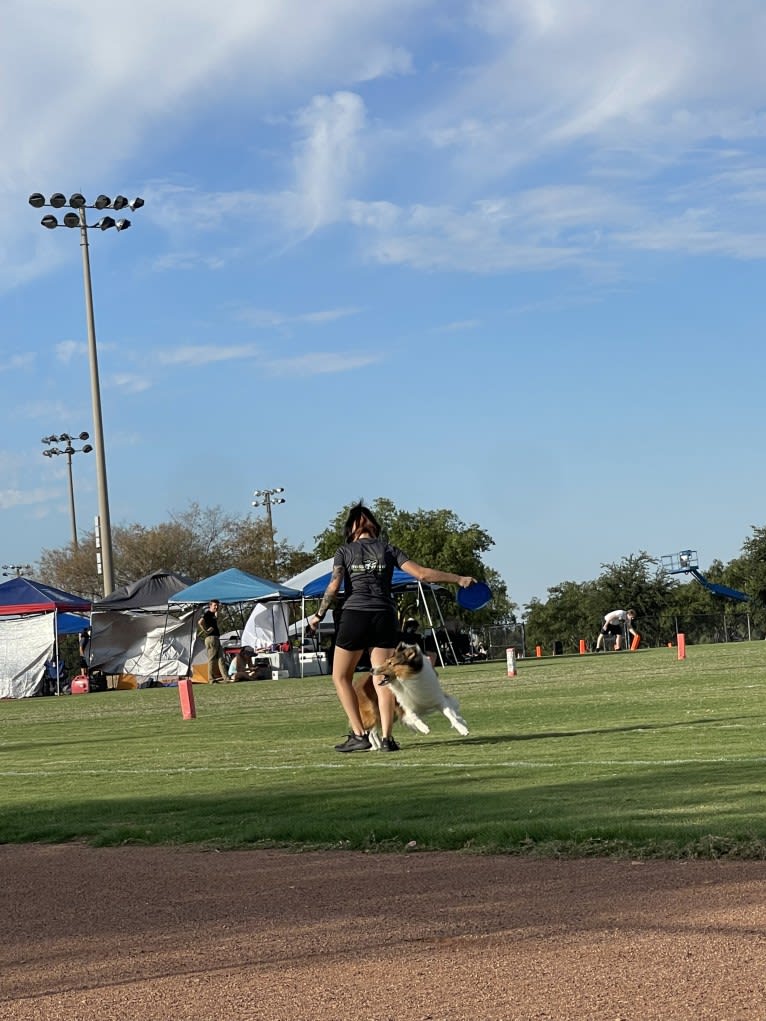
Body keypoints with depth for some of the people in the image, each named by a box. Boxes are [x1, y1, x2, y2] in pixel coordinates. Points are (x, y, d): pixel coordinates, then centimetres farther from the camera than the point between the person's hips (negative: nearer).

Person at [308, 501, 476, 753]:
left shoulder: (345, 551, 7)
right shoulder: (388, 550, 11)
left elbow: (334, 586, -4)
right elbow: (421, 573, 4)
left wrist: (318, 615, 7)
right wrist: (459, 579, 10)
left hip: (355, 615, -2)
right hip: (385, 617, 2)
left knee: (341, 677, 10)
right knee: (382, 679, 4)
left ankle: (359, 735, 0)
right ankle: (386, 737, -7)